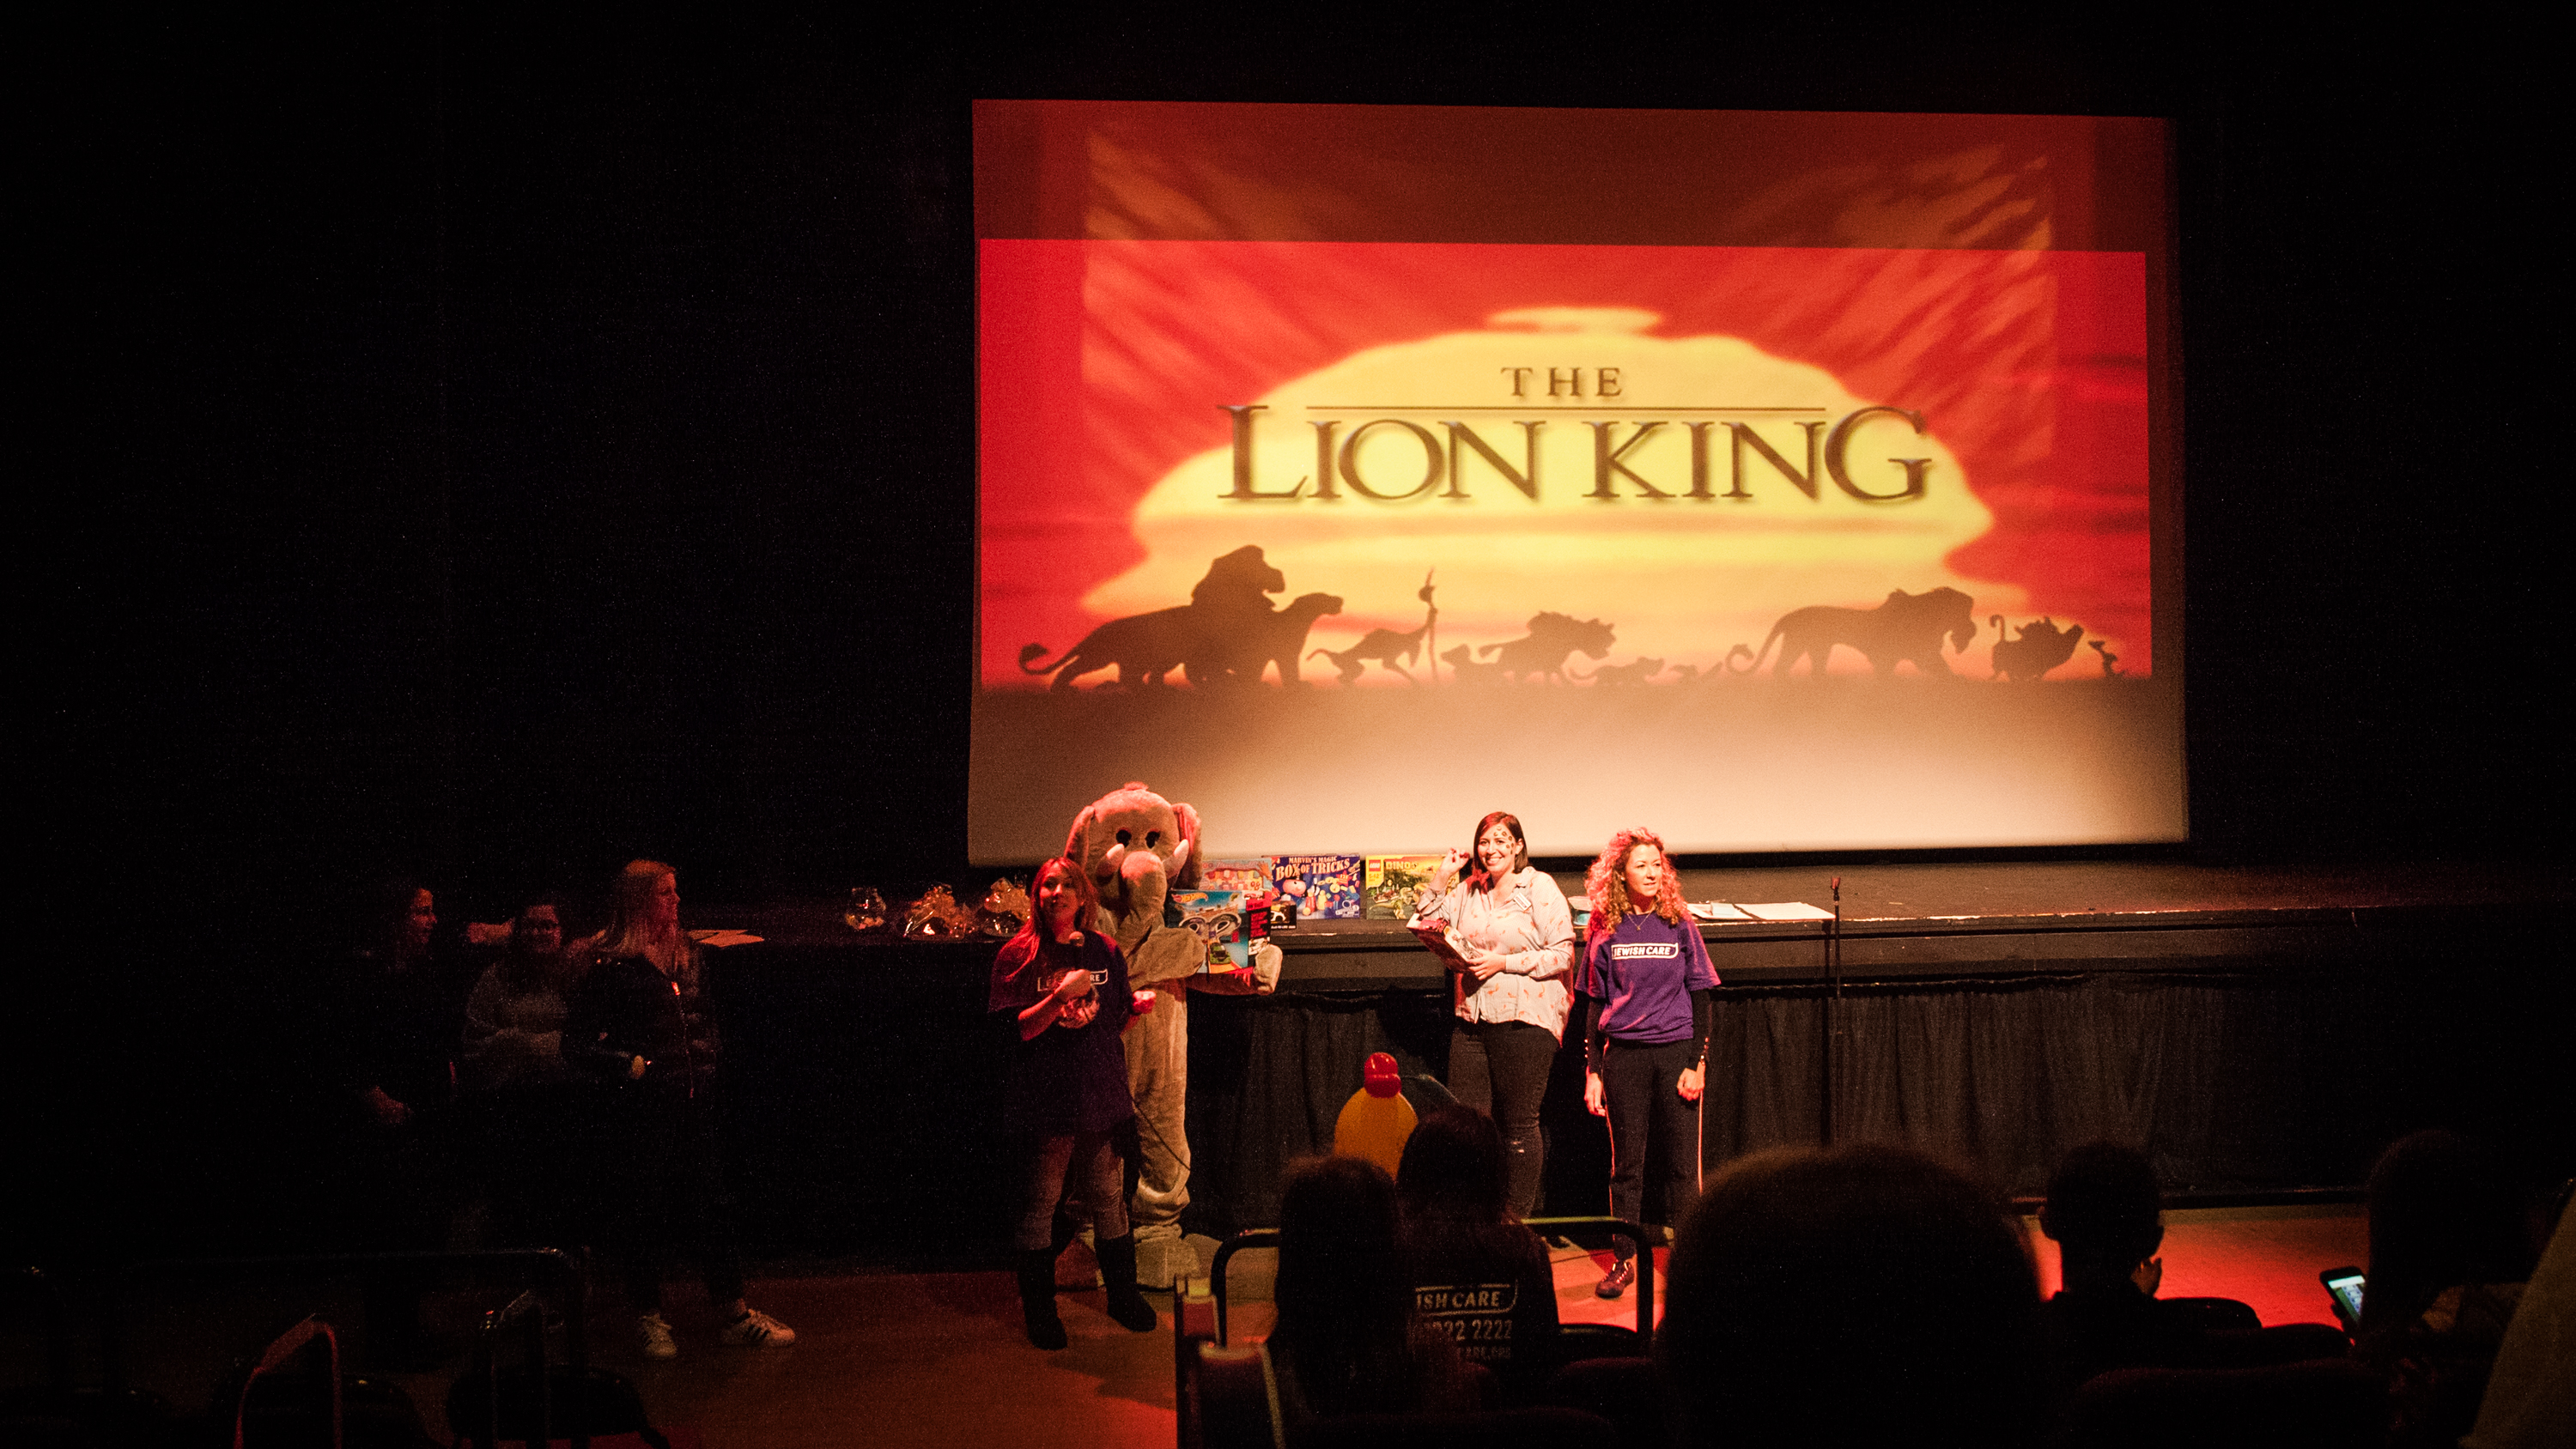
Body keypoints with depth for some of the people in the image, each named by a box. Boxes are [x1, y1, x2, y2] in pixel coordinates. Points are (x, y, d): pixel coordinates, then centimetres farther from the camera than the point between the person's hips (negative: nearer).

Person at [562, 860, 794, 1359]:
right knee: (643, 1212, 2)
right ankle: (650, 1318, 16)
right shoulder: (610, 966, -8)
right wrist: (628, 1065, -16)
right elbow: (577, 1045, -7)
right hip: (638, 1108, -6)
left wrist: (711, 1053, 9)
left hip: (693, 1105, 6)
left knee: (711, 1206, 7)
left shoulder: (688, 956, 13)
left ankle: (735, 1315, 13)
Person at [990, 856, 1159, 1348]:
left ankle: (1123, 1295, 23)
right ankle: (1038, 1308, 14)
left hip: (1100, 1094, 3)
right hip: (1045, 1098, -3)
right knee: (1040, 1204, 2)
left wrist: (1138, 1006, -6)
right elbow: (1022, 1028, -9)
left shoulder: (1105, 951, 9)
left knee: (1109, 1200, 8)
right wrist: (1061, 995, -21)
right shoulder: (1018, 955, -3)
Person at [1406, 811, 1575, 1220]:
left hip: (1523, 1019, -5)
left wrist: (1504, 962, -13)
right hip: (1472, 1019, 5)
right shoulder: (1466, 891, 14)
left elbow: (1562, 954, -7)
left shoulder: (1539, 887, -2)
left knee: (1519, 1127, 1)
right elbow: (1424, 924, 12)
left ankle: (1517, 1220, 8)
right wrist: (1441, 877, 4)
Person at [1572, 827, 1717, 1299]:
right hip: (1623, 1055, 0)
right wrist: (1593, 1073, 3)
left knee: (1680, 1163, 1)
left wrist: (1697, 1064, -4)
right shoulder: (1605, 931, 4)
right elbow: (1594, 1006, 7)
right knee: (1626, 1162, 4)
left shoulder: (1679, 925, 3)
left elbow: (1700, 998, 4)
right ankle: (1624, 1260, 10)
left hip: (1676, 1051, 0)